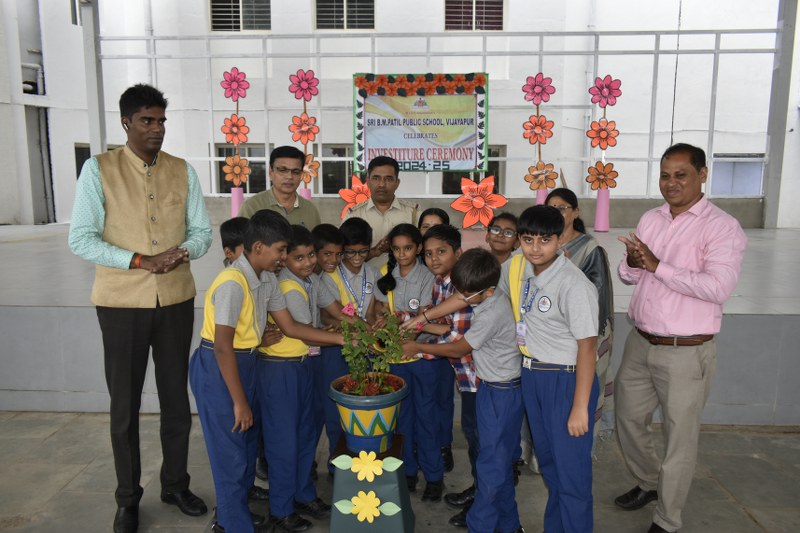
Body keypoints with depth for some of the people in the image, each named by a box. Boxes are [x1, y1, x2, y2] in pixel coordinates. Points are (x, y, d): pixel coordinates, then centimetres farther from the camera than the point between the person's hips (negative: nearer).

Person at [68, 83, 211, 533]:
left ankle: (176, 484, 31)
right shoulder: (99, 169, -4)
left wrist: (180, 253, -17)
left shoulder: (183, 171, 4)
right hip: (121, 302, -2)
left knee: (177, 398, 12)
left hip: (176, 299, 3)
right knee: (125, 404, 9)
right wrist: (140, 261, -19)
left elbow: (202, 232, 4)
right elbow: (81, 239, -9)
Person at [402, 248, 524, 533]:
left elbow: (458, 349, -15)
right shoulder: (491, 300, 0)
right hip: (491, 387, 10)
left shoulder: (491, 315, -28)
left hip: (501, 394, -10)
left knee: (491, 464, 3)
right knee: (499, 461, 19)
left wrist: (417, 347, -5)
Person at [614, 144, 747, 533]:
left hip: (686, 353, -6)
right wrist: (631, 264, -12)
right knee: (628, 420, 19)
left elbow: (719, 287, -24)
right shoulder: (650, 219, 8)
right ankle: (649, 482, 45)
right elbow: (628, 276, 12)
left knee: (680, 439, 7)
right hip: (640, 344, 6)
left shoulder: (722, 228, -11)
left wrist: (658, 266, -26)